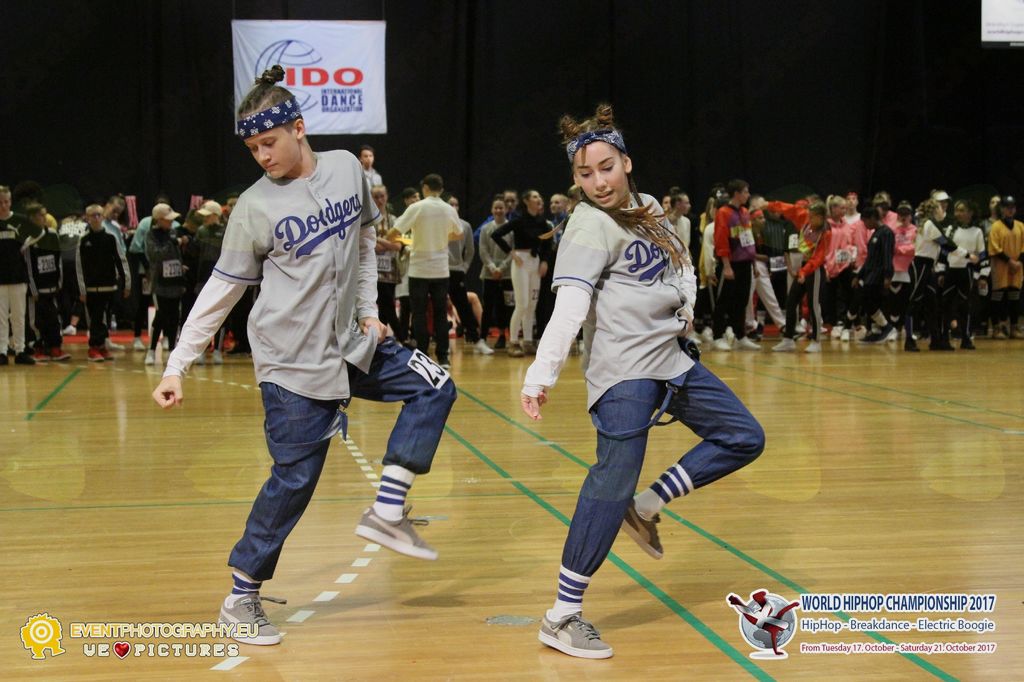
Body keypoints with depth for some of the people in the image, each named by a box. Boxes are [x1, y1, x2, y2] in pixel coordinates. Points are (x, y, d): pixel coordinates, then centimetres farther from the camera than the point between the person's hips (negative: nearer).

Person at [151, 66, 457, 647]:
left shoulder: (347, 169, 0)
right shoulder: (255, 206, -10)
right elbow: (223, 289, -6)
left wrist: (369, 310, 9)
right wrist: (177, 365, -8)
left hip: (353, 344, 6)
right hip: (293, 362, -5)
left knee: (435, 387, 1)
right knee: (295, 479, -4)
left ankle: (387, 512, 1)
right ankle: (241, 600, 11)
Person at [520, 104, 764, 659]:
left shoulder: (648, 207, 11)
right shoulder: (591, 225, -12)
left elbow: (682, 264, 28)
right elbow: (569, 305, -23)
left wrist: (687, 304, 7)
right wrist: (541, 375, -35)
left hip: (670, 357, 9)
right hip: (623, 368, -8)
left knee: (743, 437, 13)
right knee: (614, 482, -16)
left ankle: (646, 507, 19)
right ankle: (562, 617, -11)